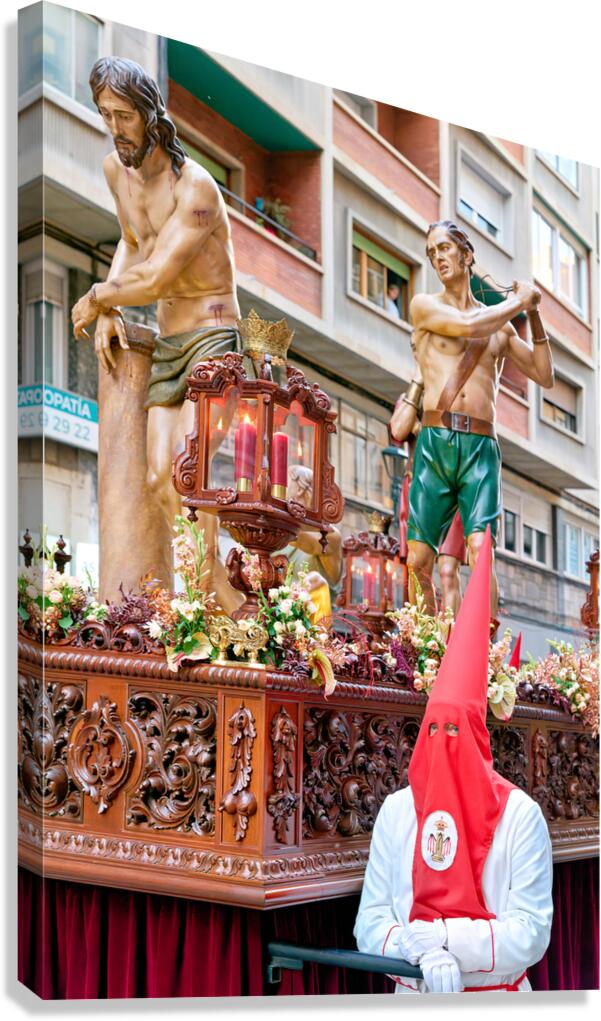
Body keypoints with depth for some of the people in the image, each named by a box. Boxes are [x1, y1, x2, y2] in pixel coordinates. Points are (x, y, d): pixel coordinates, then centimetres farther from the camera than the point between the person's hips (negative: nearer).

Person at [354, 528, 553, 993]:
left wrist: (442, 935, -24)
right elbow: (370, 922, -7)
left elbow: (531, 933, -15)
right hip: (412, 992, 2)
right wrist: (424, 954, -25)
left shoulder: (519, 814, -13)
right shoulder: (396, 809, -5)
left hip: (496, 993, -2)